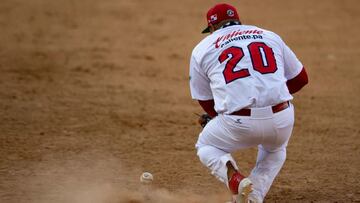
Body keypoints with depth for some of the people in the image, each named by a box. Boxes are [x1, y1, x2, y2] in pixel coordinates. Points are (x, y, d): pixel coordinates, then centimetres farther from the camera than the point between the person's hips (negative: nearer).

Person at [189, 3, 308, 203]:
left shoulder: (202, 49, 14)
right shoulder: (270, 36, 20)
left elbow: (206, 101, 17)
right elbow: (300, 78, 22)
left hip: (238, 124, -2)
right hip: (282, 119, 3)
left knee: (206, 147, 29)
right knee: (275, 149, 38)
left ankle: (234, 179, 0)